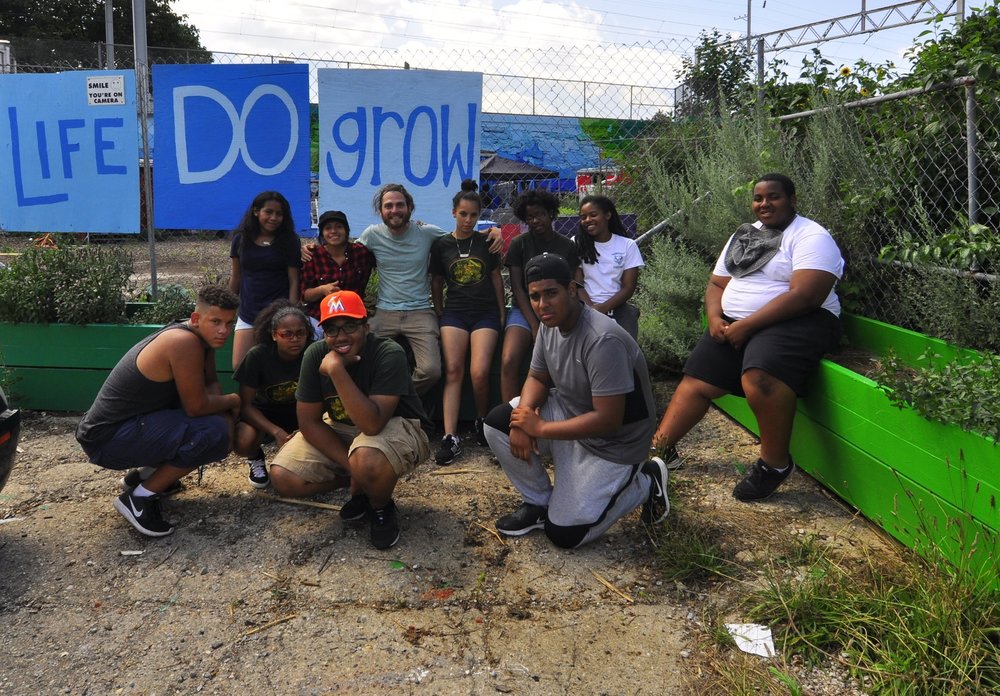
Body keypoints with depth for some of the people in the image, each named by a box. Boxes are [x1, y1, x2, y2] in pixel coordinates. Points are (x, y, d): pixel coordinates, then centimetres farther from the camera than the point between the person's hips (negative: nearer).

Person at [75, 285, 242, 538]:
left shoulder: (204, 336, 3)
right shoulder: (184, 342, -25)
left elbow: (210, 383, 13)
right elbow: (196, 406, -23)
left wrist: (224, 406, -8)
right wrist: (232, 400, -5)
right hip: (107, 439, -10)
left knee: (223, 417, 12)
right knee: (216, 433, -25)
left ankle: (145, 473, 19)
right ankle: (139, 498, -9)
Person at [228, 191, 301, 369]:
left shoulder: (289, 241, 0)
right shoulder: (240, 239, 7)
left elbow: (294, 281, -2)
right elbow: (236, 277, 15)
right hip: (247, 314, 3)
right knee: (239, 366, -5)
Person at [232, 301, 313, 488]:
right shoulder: (258, 356, -22)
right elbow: (245, 404, -18)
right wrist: (277, 432, -33)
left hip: (299, 412, 2)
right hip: (263, 415, -1)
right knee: (243, 441, -34)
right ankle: (255, 458, 5)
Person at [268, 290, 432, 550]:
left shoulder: (389, 354, -28)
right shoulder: (315, 354, -15)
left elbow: (372, 424, -37)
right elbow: (309, 422, -10)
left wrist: (336, 370, -41)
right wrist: (352, 467, -19)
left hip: (394, 427, -5)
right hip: (339, 430, 5)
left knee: (368, 460, -39)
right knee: (282, 477, -14)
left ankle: (381, 507, -2)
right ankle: (363, 484, 10)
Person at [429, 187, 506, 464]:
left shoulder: (486, 242, 7)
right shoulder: (441, 245, 8)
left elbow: (496, 278, 12)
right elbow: (437, 283, 15)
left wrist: (502, 314, 8)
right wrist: (440, 313, 8)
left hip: (486, 313, -1)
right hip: (455, 313, 1)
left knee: (479, 373, -17)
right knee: (453, 370, -14)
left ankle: (482, 422, 9)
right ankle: (450, 437, -19)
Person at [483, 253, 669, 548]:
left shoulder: (602, 340, -33)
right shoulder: (550, 324, -6)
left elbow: (608, 421, -33)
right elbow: (538, 378, 6)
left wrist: (540, 428, -24)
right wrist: (523, 415, -17)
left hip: (611, 443, -7)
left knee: (563, 534, -8)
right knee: (497, 422, -11)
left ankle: (644, 482, 11)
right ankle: (539, 502, 7)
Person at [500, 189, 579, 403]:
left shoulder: (568, 247, 8)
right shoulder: (519, 244, 6)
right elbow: (517, 287, 2)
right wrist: (534, 326, -8)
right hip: (524, 310, 0)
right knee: (509, 362, -26)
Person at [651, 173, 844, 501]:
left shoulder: (811, 237, -7)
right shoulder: (743, 235, 17)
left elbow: (804, 295, -20)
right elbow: (717, 283, 18)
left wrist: (746, 326, -22)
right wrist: (715, 318, -4)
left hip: (798, 322, -8)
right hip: (735, 324, 8)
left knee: (759, 377, -34)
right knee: (696, 379, -3)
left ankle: (775, 464, -18)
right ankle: (659, 448, 4)